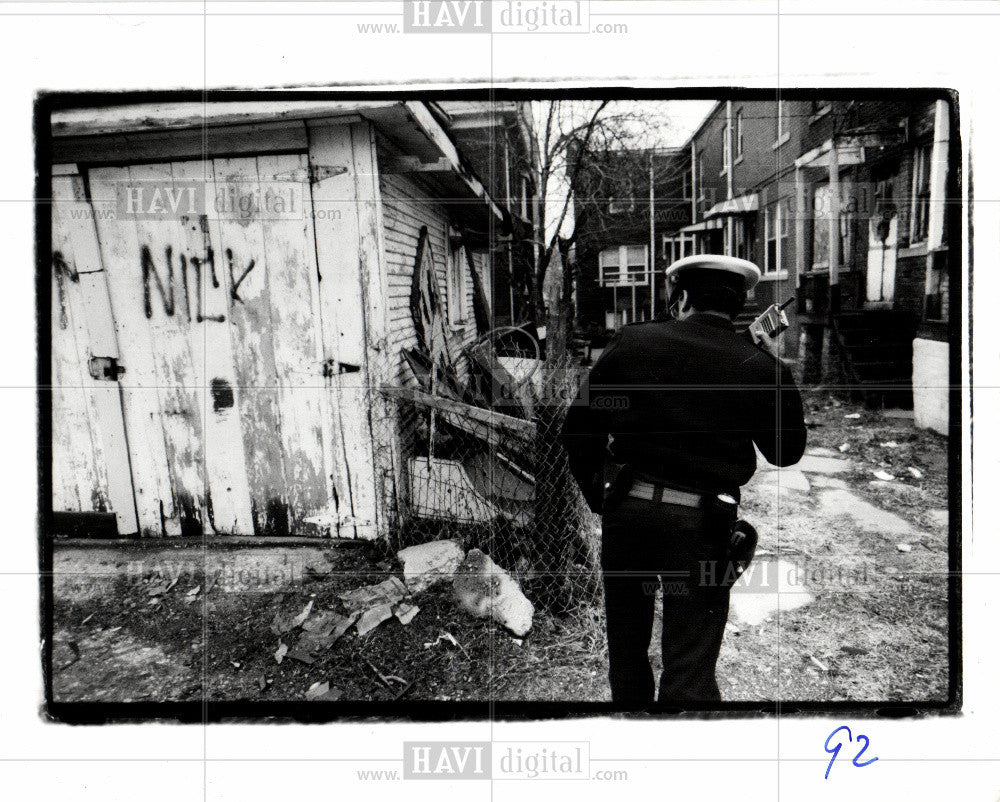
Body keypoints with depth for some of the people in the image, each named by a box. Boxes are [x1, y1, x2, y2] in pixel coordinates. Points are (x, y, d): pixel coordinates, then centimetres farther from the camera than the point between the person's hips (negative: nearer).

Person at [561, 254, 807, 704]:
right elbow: (787, 452, 7)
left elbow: (579, 426, 0)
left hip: (626, 509, 2)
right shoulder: (761, 368, -5)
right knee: (690, 671, 7)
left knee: (626, 646, 22)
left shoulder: (632, 342, -2)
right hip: (702, 526, -1)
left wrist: (595, 492, 13)